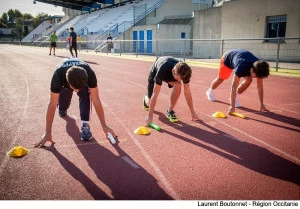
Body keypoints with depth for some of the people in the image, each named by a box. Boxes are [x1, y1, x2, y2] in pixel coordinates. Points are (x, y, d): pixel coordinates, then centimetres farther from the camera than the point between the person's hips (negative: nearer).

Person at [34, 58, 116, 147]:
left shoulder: (89, 74, -43)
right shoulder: (58, 75, -44)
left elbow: (96, 100, -35)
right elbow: (52, 104, -39)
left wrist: (104, 126, -32)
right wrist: (48, 133, -36)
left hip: (82, 79, 0)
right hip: (64, 82, 1)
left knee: (85, 95, -31)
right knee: (62, 109, 2)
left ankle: (85, 125, -21)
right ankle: (62, 108, 38)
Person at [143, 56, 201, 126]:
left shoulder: (184, 72, -35)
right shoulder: (162, 70, -46)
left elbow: (187, 92, -24)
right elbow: (155, 94, -44)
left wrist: (193, 112, -20)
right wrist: (150, 116, -44)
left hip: (169, 72, 3)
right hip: (155, 72, -2)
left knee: (178, 85, -31)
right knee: (149, 103, -4)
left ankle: (170, 111, -12)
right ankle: (146, 98, 35)